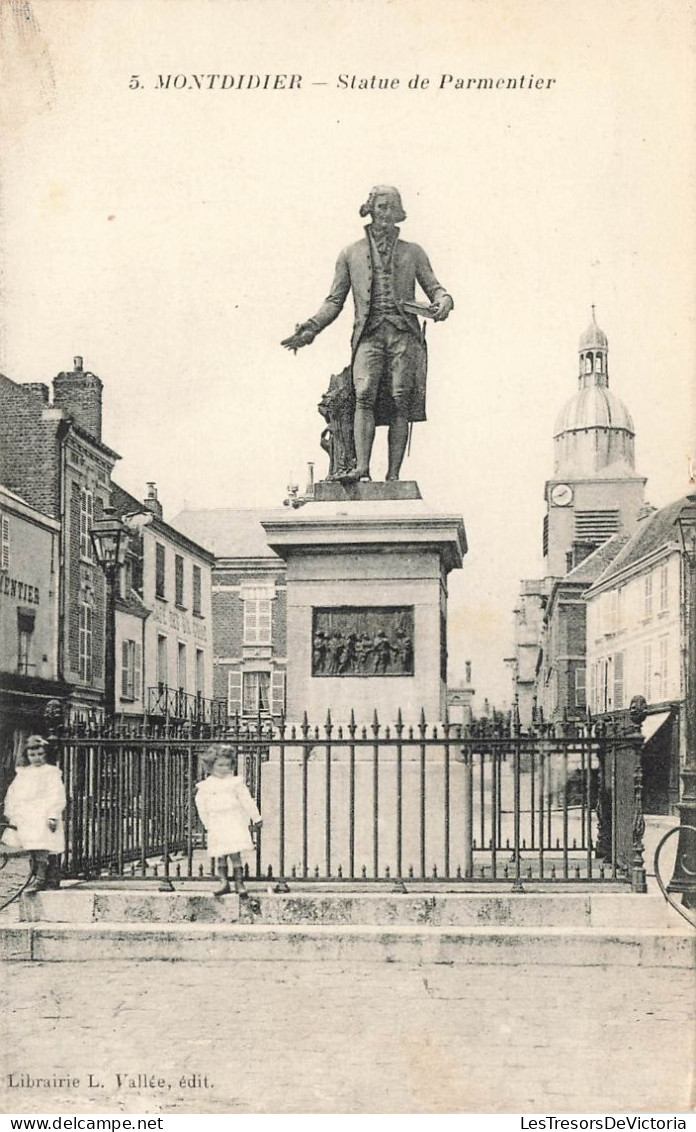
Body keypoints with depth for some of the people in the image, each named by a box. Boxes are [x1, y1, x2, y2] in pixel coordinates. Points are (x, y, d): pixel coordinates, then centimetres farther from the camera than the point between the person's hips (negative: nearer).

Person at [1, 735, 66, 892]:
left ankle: (40, 879, -9)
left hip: (43, 817, -5)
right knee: (32, 851, 8)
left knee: (41, 850, -10)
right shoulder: (22, 773, 14)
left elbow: (57, 796, -7)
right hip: (25, 818, 5)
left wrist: (53, 816, -15)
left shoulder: (51, 773, -1)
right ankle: (34, 877, 14)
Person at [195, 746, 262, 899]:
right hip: (217, 826, 1)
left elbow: (246, 800, 4)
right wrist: (207, 825, 11)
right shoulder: (205, 787, 0)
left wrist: (256, 818, 6)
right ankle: (224, 883, 15)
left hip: (234, 823, -1)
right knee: (221, 856, 5)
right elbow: (202, 806, 9)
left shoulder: (235, 782, 0)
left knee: (235, 854, -6)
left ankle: (239, 883, 0)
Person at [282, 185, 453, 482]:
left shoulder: (413, 252, 20)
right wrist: (311, 328, 2)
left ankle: (393, 474, -9)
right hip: (369, 335, 0)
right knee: (364, 395, -20)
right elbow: (335, 300, 17)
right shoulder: (351, 254, 19)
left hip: (404, 333, 0)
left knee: (400, 401, -9)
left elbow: (433, 287, 16)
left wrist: (443, 301, -9)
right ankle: (361, 467, -27)